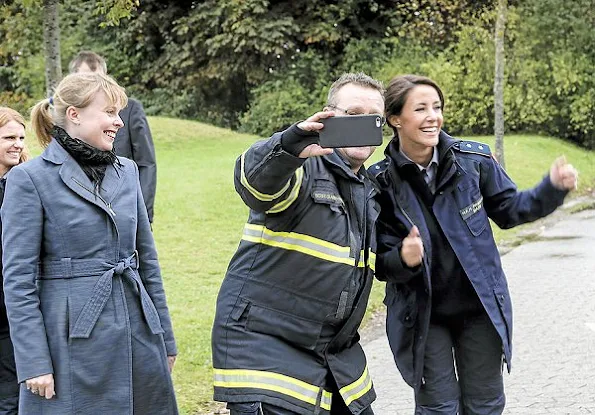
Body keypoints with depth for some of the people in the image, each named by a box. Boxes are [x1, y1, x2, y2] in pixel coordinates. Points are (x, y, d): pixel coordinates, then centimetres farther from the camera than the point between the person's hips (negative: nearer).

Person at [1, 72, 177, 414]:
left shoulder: (126, 172, 11)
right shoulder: (30, 179, -6)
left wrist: (165, 338, 16)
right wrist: (33, 362, -13)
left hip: (137, 334, 5)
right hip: (72, 343, -5)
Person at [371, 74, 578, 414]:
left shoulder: (473, 160, -10)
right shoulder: (380, 182, -14)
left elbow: (509, 209, 5)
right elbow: (380, 263, -10)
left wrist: (553, 188, -12)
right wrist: (402, 259, -33)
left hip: (481, 308, 2)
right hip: (423, 315, -2)